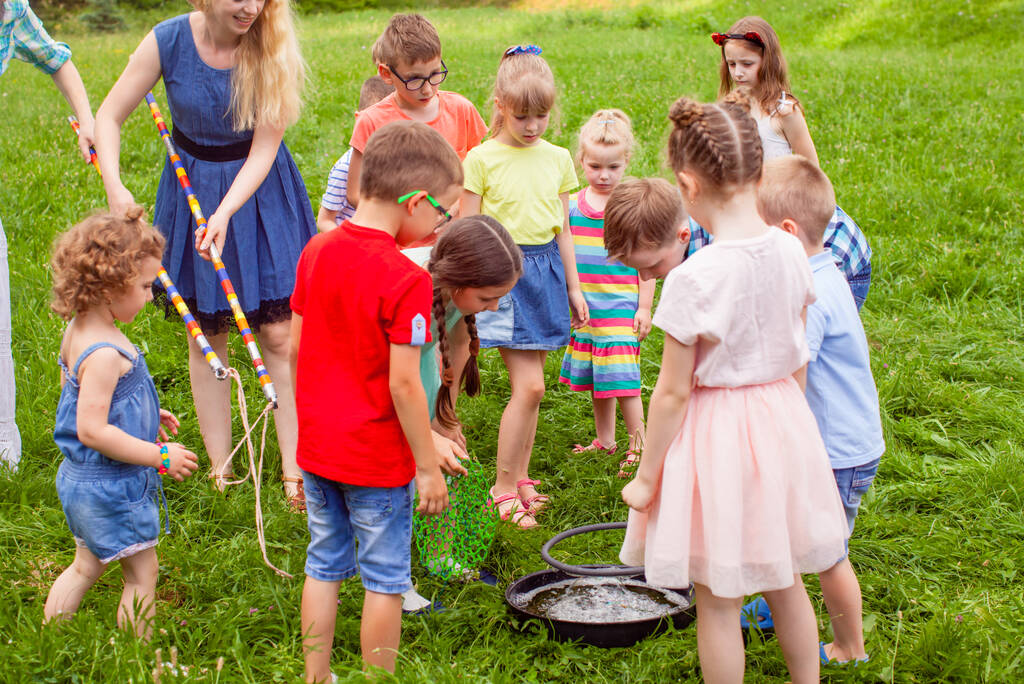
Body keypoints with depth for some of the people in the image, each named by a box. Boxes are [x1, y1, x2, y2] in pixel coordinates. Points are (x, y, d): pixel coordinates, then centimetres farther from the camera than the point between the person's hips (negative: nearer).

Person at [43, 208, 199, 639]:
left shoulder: (77, 332, 3)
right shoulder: (104, 353, -29)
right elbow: (92, 430, -30)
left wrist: (146, 418, 17)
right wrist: (159, 456, -24)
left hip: (80, 476, 10)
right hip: (110, 488, -10)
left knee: (86, 566, 23)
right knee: (141, 573, 6)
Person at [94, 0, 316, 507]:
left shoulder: (271, 50, -16)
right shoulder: (168, 41, -14)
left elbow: (263, 149, -17)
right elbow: (109, 116, -6)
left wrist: (226, 213, -30)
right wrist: (114, 187, -22)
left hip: (260, 193, -1)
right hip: (192, 191, 1)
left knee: (277, 336, -3)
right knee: (206, 337, 7)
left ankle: (294, 470, 6)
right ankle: (220, 471, 18)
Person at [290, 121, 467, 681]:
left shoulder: (315, 251, -1)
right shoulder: (406, 280, -22)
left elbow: (294, 349, 6)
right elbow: (403, 385, -21)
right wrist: (428, 467, -12)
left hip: (316, 444, 7)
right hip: (377, 458, -6)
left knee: (324, 566, 19)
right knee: (385, 579, 9)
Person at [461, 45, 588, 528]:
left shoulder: (557, 158, 9)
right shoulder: (482, 159, -6)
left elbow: (562, 229, 14)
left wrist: (573, 286, 15)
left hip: (545, 269, 5)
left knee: (529, 387, 9)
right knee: (528, 386, -10)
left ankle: (519, 478, 21)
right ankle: (503, 488, 2)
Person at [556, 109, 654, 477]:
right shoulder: (572, 205, 4)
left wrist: (644, 308, -5)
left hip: (621, 307, -5)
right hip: (585, 308, 5)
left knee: (622, 377, -8)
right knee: (596, 378, 14)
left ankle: (638, 445, 2)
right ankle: (604, 441, 27)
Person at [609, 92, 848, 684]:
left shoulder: (694, 278, -23)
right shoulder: (791, 252, -4)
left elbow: (673, 393, -16)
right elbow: (798, 361, 7)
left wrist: (645, 478, -5)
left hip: (717, 432, -6)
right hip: (783, 420, 7)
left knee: (718, 601, 9)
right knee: (785, 582, 24)